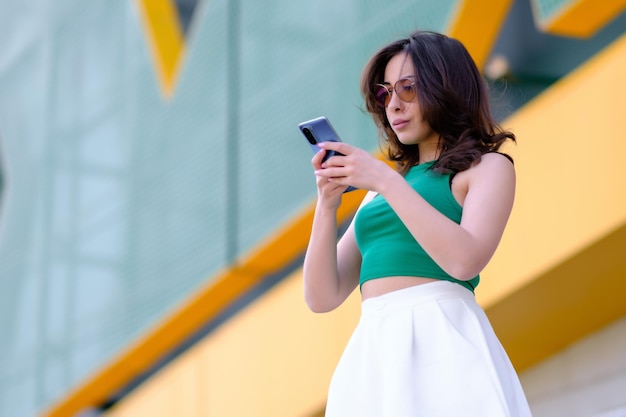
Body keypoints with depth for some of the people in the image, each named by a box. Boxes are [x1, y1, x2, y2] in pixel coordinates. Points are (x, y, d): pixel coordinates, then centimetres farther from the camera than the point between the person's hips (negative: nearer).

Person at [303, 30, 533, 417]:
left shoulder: (488, 167, 8)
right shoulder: (382, 188, 22)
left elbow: (465, 260, -12)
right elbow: (323, 297, 14)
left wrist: (386, 181, -10)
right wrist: (327, 204, 0)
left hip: (441, 341, -5)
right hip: (371, 351, 5)